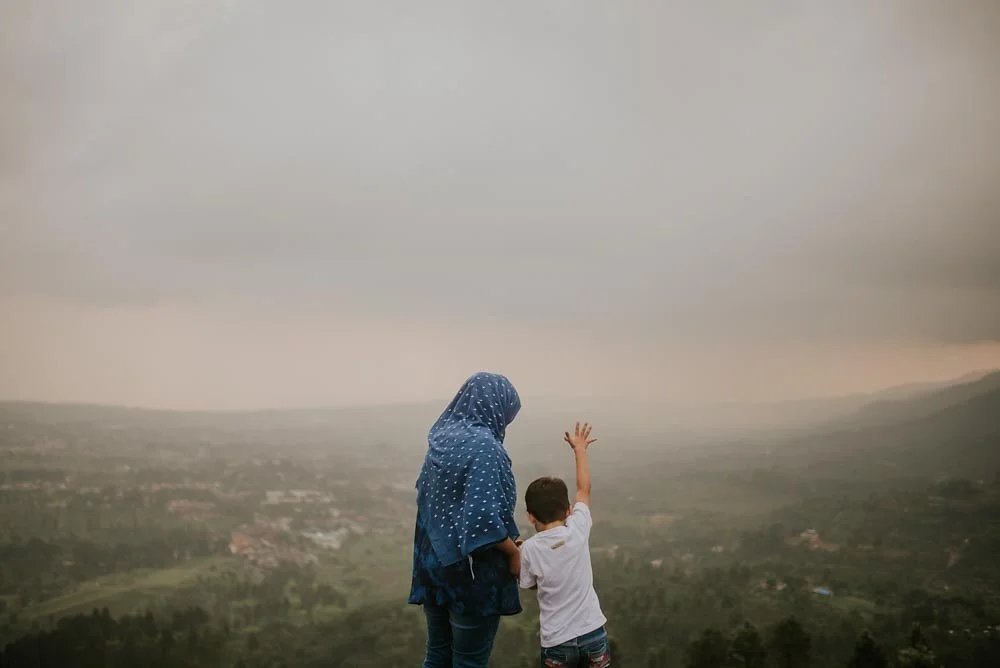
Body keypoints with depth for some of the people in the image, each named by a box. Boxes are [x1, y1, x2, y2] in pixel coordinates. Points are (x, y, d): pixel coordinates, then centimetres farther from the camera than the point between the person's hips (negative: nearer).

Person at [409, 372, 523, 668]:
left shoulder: (441, 438, 5)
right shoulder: (484, 446, -20)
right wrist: (514, 553, -11)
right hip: (472, 573, -7)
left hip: (434, 563, 7)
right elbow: (484, 518, -25)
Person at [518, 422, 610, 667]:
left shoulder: (529, 549, -12)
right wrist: (580, 450, 20)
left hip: (557, 642, -1)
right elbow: (584, 489, 9)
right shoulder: (578, 531, -7)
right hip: (593, 633, 1)